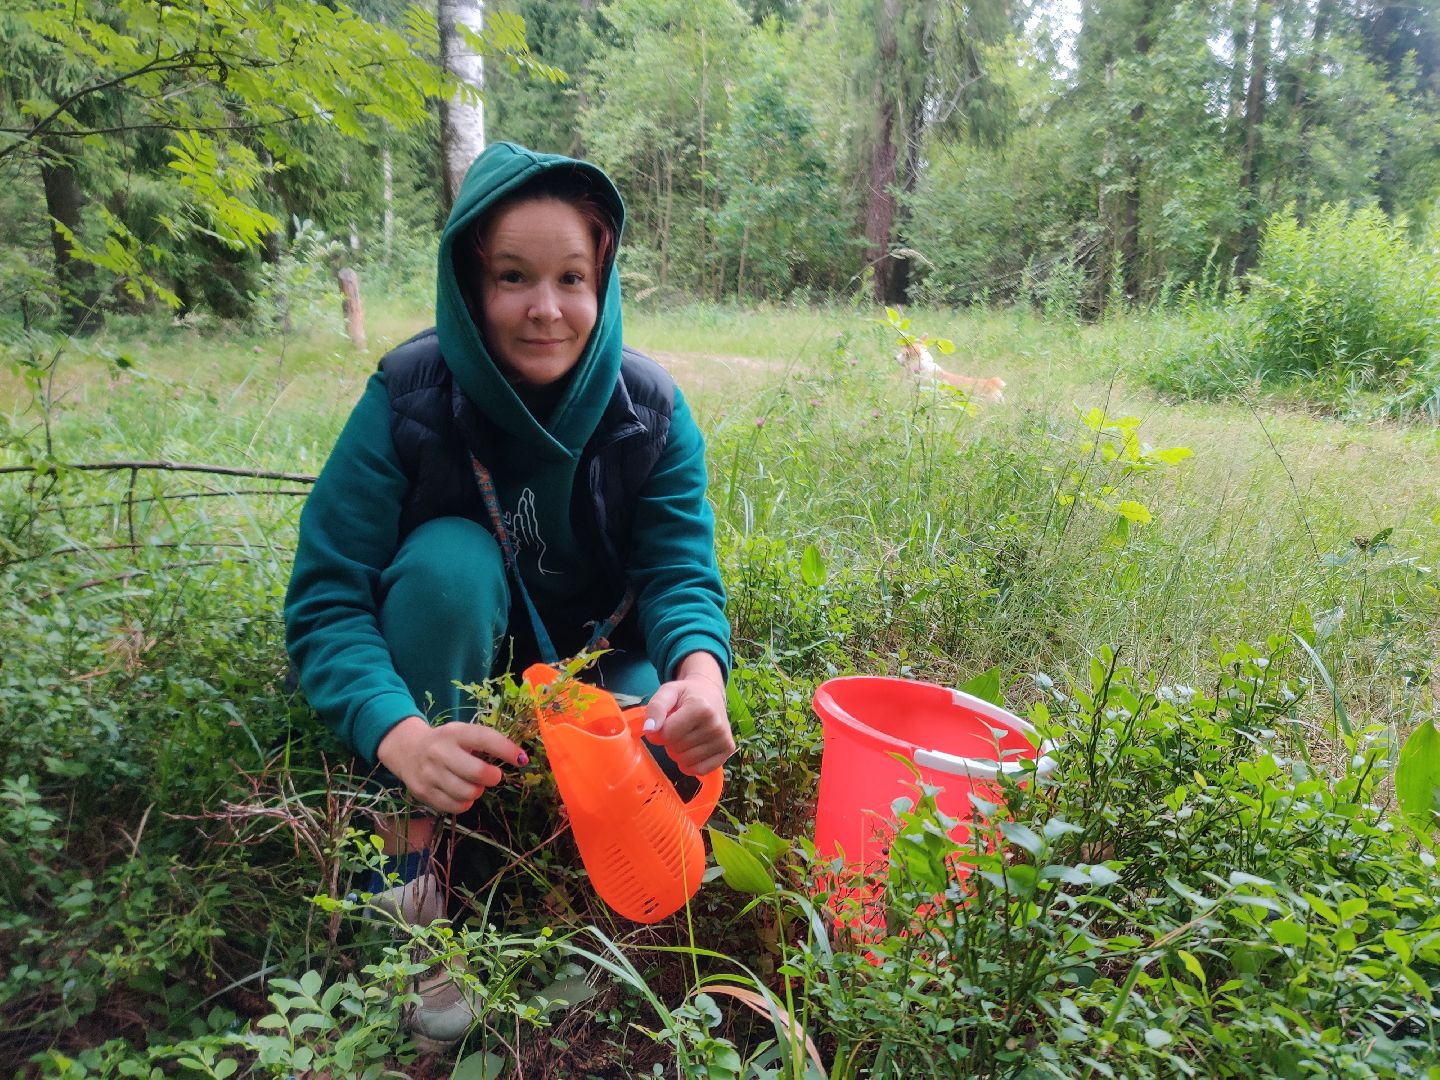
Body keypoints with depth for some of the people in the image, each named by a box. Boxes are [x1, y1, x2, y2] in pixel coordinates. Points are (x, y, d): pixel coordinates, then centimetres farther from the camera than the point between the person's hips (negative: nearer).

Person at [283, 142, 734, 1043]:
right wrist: (398, 731, -46)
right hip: (449, 678, -1)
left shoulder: (650, 409, -16)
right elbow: (326, 598, -26)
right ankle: (409, 863, -19)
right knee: (448, 556, -32)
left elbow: (682, 572, -22)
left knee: (671, 745, -28)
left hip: (595, 660, 2)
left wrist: (701, 676, -46)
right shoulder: (409, 397, -23)